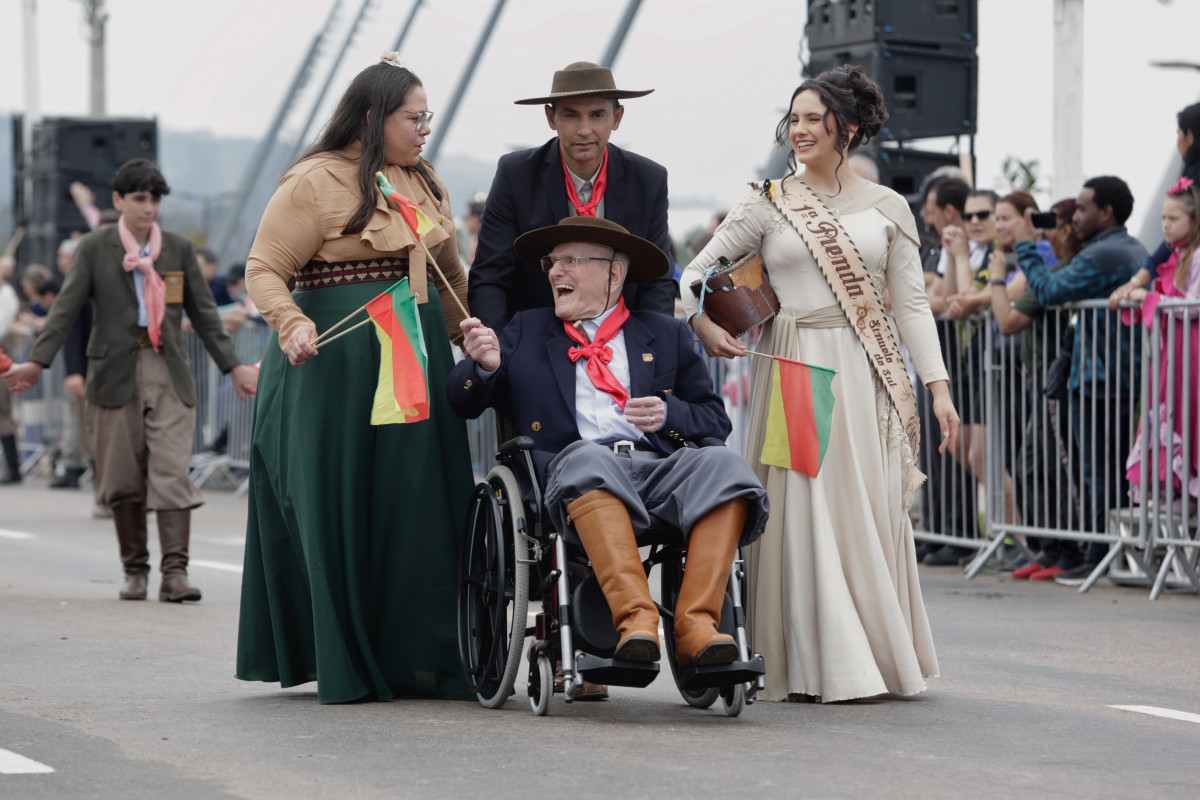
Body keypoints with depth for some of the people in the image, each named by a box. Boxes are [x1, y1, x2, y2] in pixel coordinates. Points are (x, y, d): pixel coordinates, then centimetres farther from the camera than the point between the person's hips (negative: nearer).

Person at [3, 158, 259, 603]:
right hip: (115, 374, -1)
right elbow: (67, 307, 0)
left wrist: (232, 366, 12)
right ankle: (135, 571, 15)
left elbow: (204, 313, 15)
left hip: (168, 374, 1)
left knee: (171, 474, -11)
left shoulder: (179, 250, 12)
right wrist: (38, 362, -10)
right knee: (123, 481, 3)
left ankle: (175, 572, -17)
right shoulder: (93, 249, 6)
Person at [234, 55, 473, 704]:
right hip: (339, 361, -6)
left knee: (418, 505, 3)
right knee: (343, 506, -2)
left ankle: (416, 659, 8)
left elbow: (448, 271, 24)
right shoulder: (316, 182, -6)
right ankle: (346, 668, 5)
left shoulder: (424, 182, 15)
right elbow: (264, 269, -8)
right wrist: (292, 326, -24)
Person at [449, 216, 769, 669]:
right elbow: (463, 402, 21)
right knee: (589, 459, -39)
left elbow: (716, 420, 20)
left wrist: (669, 414, -2)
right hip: (575, 470, -1)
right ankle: (634, 618, -51)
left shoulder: (665, 335, 26)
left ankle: (696, 624, -39)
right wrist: (483, 364, -1)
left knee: (721, 464, -31)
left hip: (662, 465, 2)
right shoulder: (526, 331, 28)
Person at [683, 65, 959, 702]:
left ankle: (883, 654, 12)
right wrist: (702, 322, -13)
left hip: (867, 374, 1)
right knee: (801, 509, -5)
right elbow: (696, 271, 7)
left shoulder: (887, 207, 9)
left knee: (872, 512, 1)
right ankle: (815, 665, -1)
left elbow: (912, 303, 7)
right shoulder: (768, 204, 6)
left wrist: (938, 386, 0)